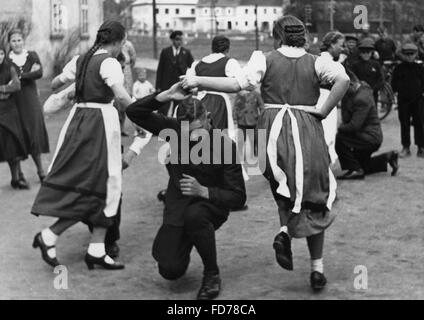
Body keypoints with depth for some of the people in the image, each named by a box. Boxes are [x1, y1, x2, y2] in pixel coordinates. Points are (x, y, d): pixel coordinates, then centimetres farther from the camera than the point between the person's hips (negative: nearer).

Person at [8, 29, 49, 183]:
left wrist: (20, 77, -13)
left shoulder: (32, 55, 7)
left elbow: (40, 73, -8)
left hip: (31, 100, 1)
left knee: (34, 134, 1)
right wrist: (29, 73, -12)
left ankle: (40, 169, 12)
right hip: (14, 100, -1)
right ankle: (17, 172, 8)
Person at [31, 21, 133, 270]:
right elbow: (121, 95, -22)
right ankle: (49, 236, -5)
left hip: (78, 119, 8)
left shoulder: (80, 60, 12)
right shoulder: (110, 63, -9)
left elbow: (55, 84, 22)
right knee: (100, 185, 0)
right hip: (100, 121, -8)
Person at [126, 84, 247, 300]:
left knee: (194, 215, -40)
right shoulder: (174, 129, -10)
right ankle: (183, 246, 24)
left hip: (211, 204, -2)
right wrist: (167, 95, -27)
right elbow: (133, 112, -15)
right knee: (170, 271, -15)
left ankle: (212, 275, -16)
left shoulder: (225, 146, -18)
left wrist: (203, 191, -29)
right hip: (176, 208, 3)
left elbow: (238, 198, -16)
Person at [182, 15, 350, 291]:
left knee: (286, 194, 23)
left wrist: (197, 81, -7)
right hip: (308, 132, 0)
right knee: (314, 203, 12)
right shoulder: (316, 63, 4)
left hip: (274, 131, 0)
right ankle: (317, 269, 10)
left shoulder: (266, 59, 2)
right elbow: (343, 79, -13)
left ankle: (285, 231, -8)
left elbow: (239, 84, -11)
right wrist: (323, 111, -5)